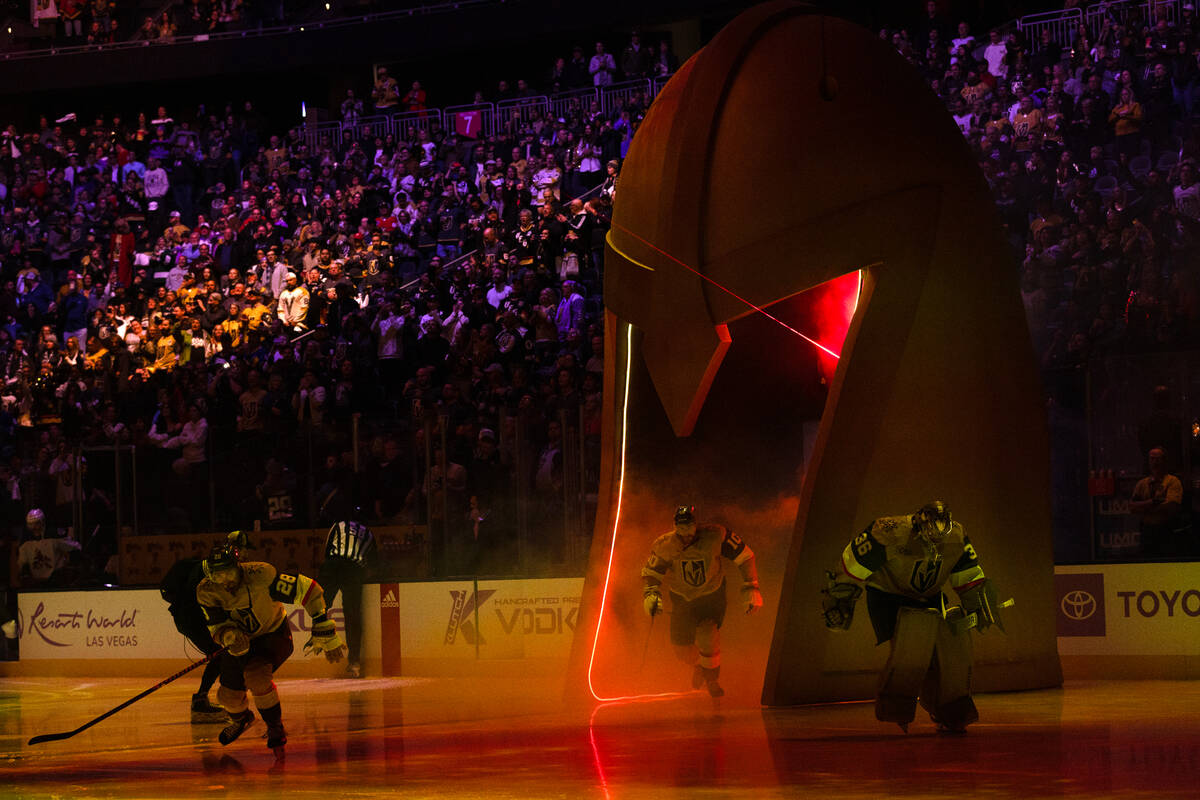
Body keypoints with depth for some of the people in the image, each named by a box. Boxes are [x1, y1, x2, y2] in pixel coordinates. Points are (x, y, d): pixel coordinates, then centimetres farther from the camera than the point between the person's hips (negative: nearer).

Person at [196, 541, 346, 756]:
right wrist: (228, 636, -40)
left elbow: (309, 590, -31)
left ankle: (276, 729, -8)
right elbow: (217, 627, -14)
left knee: (255, 676, -32)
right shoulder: (207, 592, -21)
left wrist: (325, 633, -31)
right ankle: (241, 718, 46)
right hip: (240, 640, 5)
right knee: (228, 696, 7)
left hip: (273, 635, -5)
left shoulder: (260, 575, -34)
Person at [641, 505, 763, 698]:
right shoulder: (665, 546, -22)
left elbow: (744, 557, -13)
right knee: (683, 651, 2)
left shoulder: (714, 536, -26)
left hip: (712, 596, -2)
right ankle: (699, 665, 42)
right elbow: (650, 574, -6)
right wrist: (651, 595, -26)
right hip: (682, 600, 2)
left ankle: (712, 678, 6)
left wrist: (751, 589, -15)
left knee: (707, 636, -25)